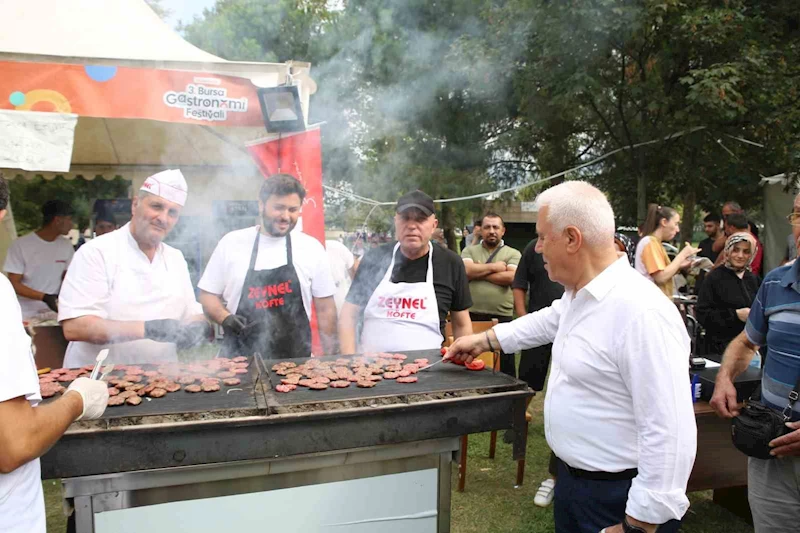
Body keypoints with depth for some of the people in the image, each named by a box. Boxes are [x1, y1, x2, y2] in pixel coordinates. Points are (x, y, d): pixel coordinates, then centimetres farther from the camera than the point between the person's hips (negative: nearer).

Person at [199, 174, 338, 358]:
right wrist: (225, 318, -12)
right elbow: (207, 295, 7)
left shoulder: (312, 248, 0)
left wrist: (329, 358, 2)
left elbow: (325, 308, 4)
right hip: (242, 359, 0)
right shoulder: (231, 243, 0)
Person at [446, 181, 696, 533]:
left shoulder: (642, 312, -28)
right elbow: (549, 321, 25)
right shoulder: (577, 295, 3)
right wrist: (484, 340, 27)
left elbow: (670, 434, -29)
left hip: (618, 499, -9)